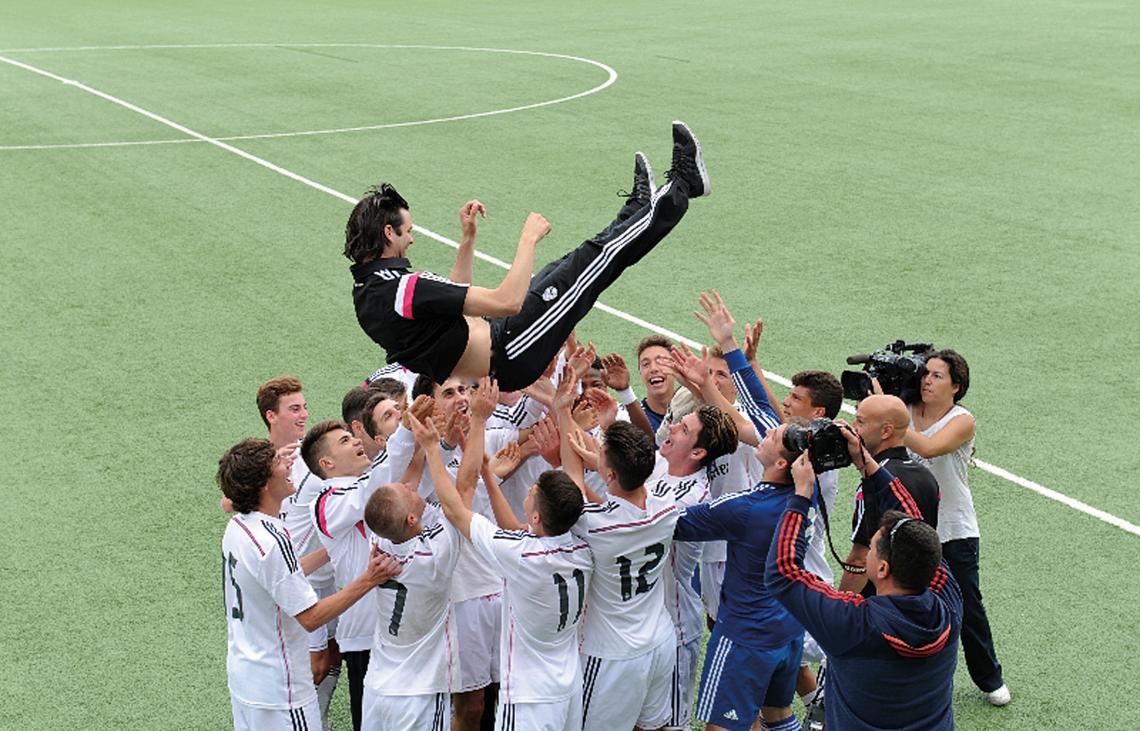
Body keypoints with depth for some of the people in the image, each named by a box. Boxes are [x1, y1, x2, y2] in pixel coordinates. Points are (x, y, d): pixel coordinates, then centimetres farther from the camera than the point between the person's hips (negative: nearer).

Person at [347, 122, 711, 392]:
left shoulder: (369, 289, 5)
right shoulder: (405, 287, -27)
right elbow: (507, 301, -30)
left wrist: (468, 238, 17)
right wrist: (529, 237, -17)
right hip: (507, 361, -9)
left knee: (561, 269, 20)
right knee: (593, 258, -1)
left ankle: (639, 208, 41)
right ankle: (681, 186, 15)